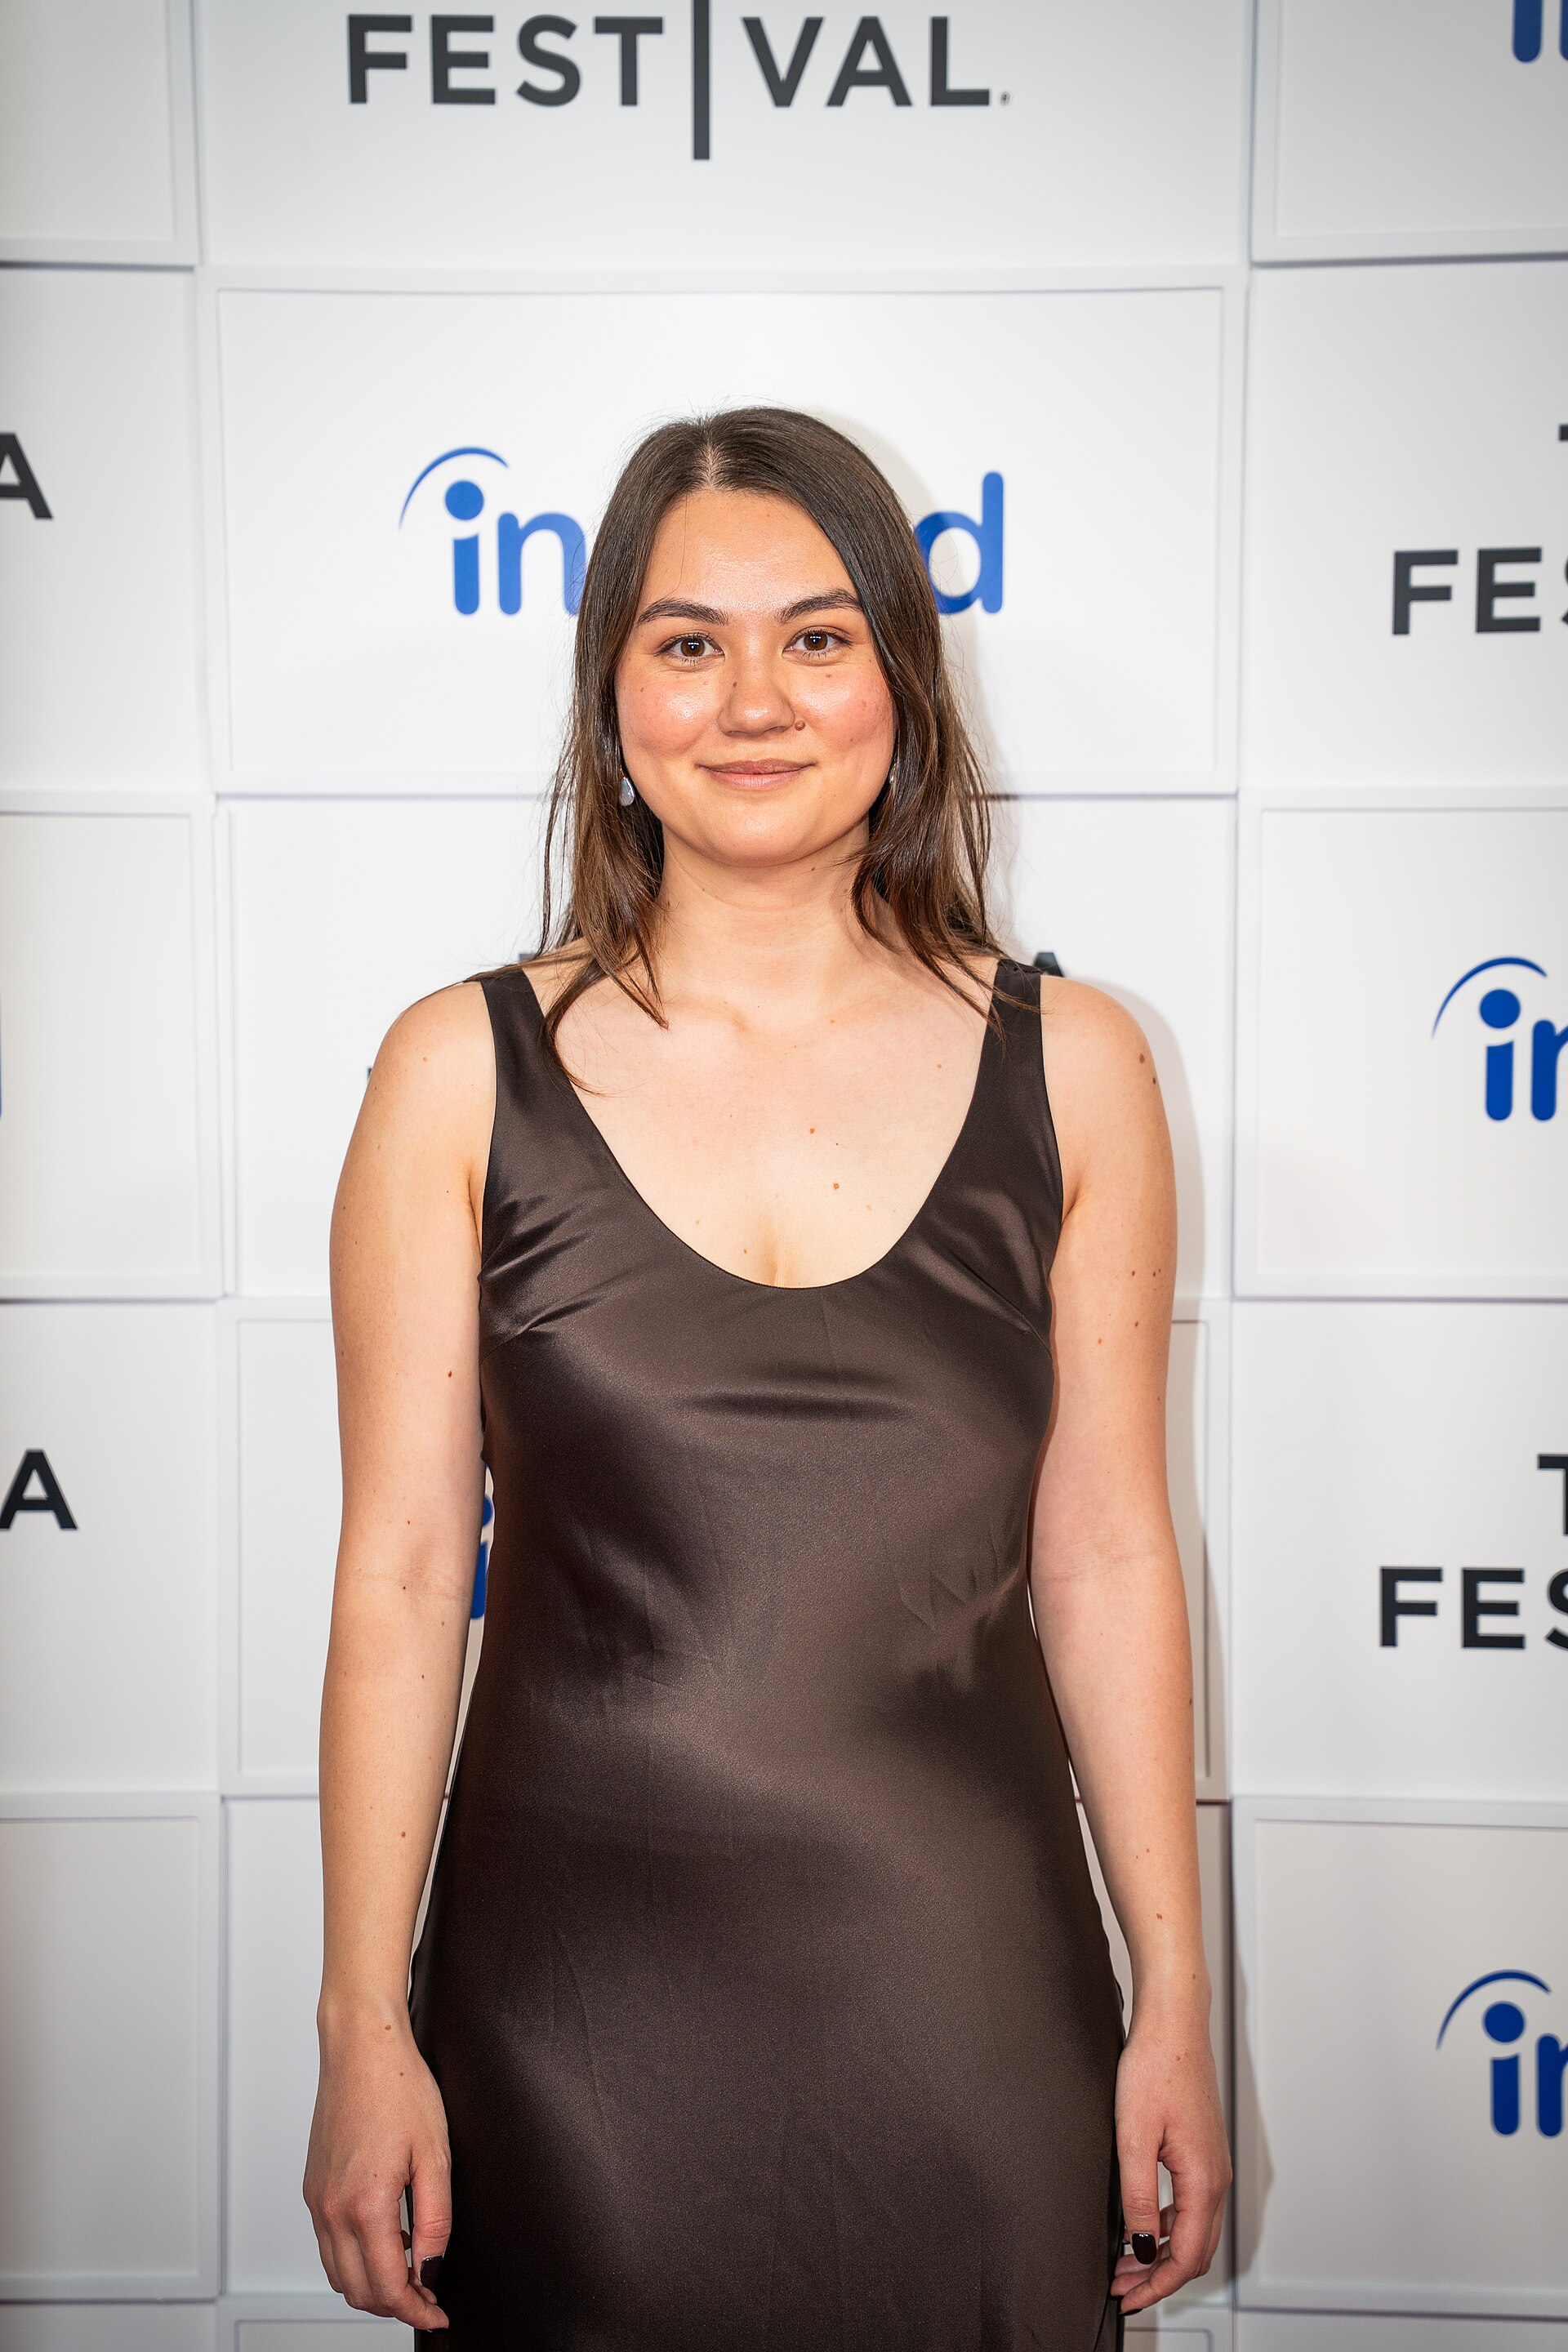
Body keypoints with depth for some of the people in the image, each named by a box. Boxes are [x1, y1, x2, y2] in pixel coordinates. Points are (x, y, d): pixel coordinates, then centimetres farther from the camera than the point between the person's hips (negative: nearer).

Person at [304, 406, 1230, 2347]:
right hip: (577, 1998, 0)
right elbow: (401, 1573, -3)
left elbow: (1105, 1559, 1)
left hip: (966, 1988, 1)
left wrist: (1174, 2003, 3)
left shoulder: (1067, 1068, -1)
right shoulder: (465, 1073, -4)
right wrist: (364, 2031, -3)